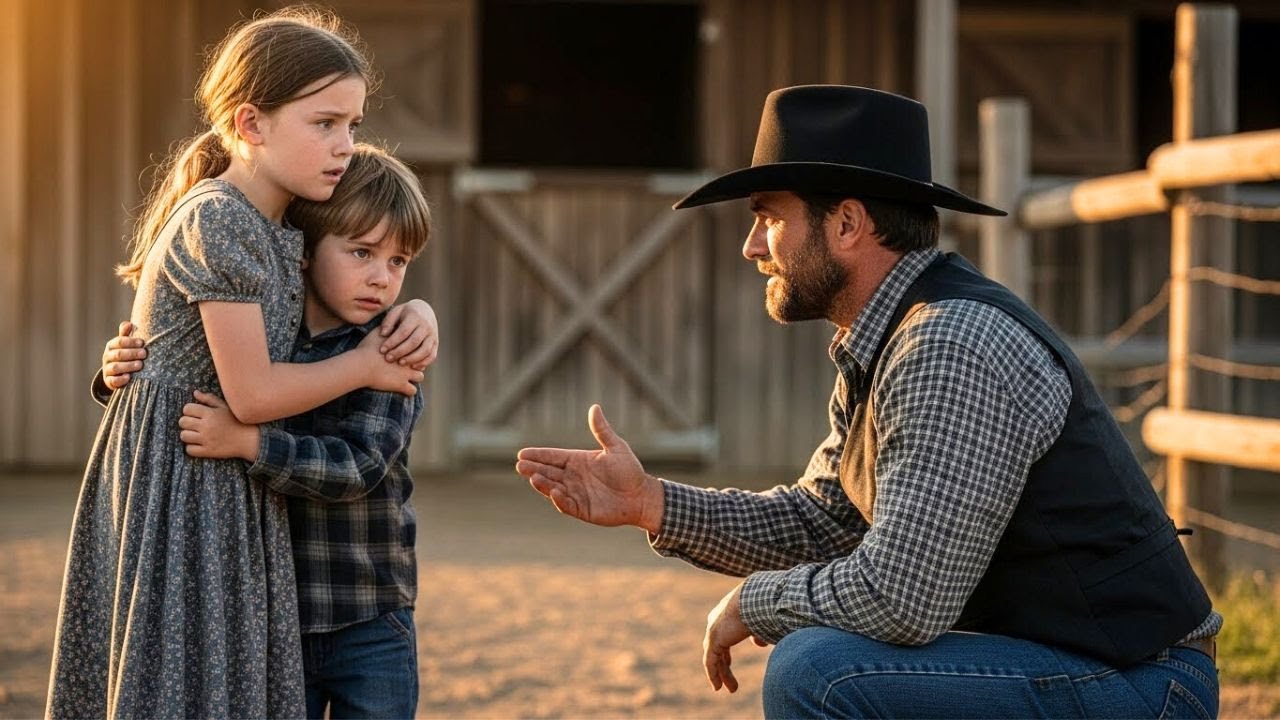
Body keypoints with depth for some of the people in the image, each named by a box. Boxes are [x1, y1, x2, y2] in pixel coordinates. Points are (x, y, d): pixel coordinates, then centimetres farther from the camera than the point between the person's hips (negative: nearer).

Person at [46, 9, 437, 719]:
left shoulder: (277, 228, 11)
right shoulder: (218, 220, -16)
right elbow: (251, 394, -19)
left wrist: (414, 316, 3)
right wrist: (365, 367, -6)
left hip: (226, 492, 9)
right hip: (179, 480, -9)